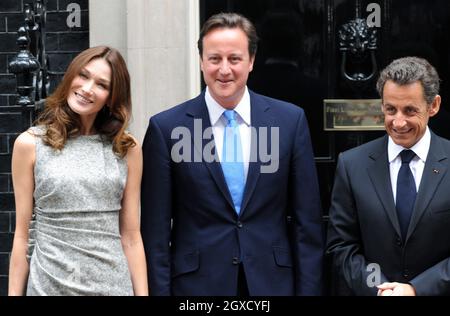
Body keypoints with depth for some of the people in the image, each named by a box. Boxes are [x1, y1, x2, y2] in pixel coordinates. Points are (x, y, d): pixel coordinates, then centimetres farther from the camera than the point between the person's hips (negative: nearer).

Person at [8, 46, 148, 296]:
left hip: (114, 284, 1)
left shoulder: (127, 150, 3)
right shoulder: (30, 144, -1)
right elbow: (23, 235, 0)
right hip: (50, 284, -1)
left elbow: (131, 236, 2)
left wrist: (142, 292, -2)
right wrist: (14, 292, -2)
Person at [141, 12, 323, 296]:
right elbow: (156, 228, -3)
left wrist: (308, 290, -2)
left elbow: (307, 221, 2)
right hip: (197, 283, -1)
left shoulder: (291, 120, 0)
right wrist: (161, 290, -6)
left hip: (273, 282, 1)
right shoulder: (166, 128, -4)